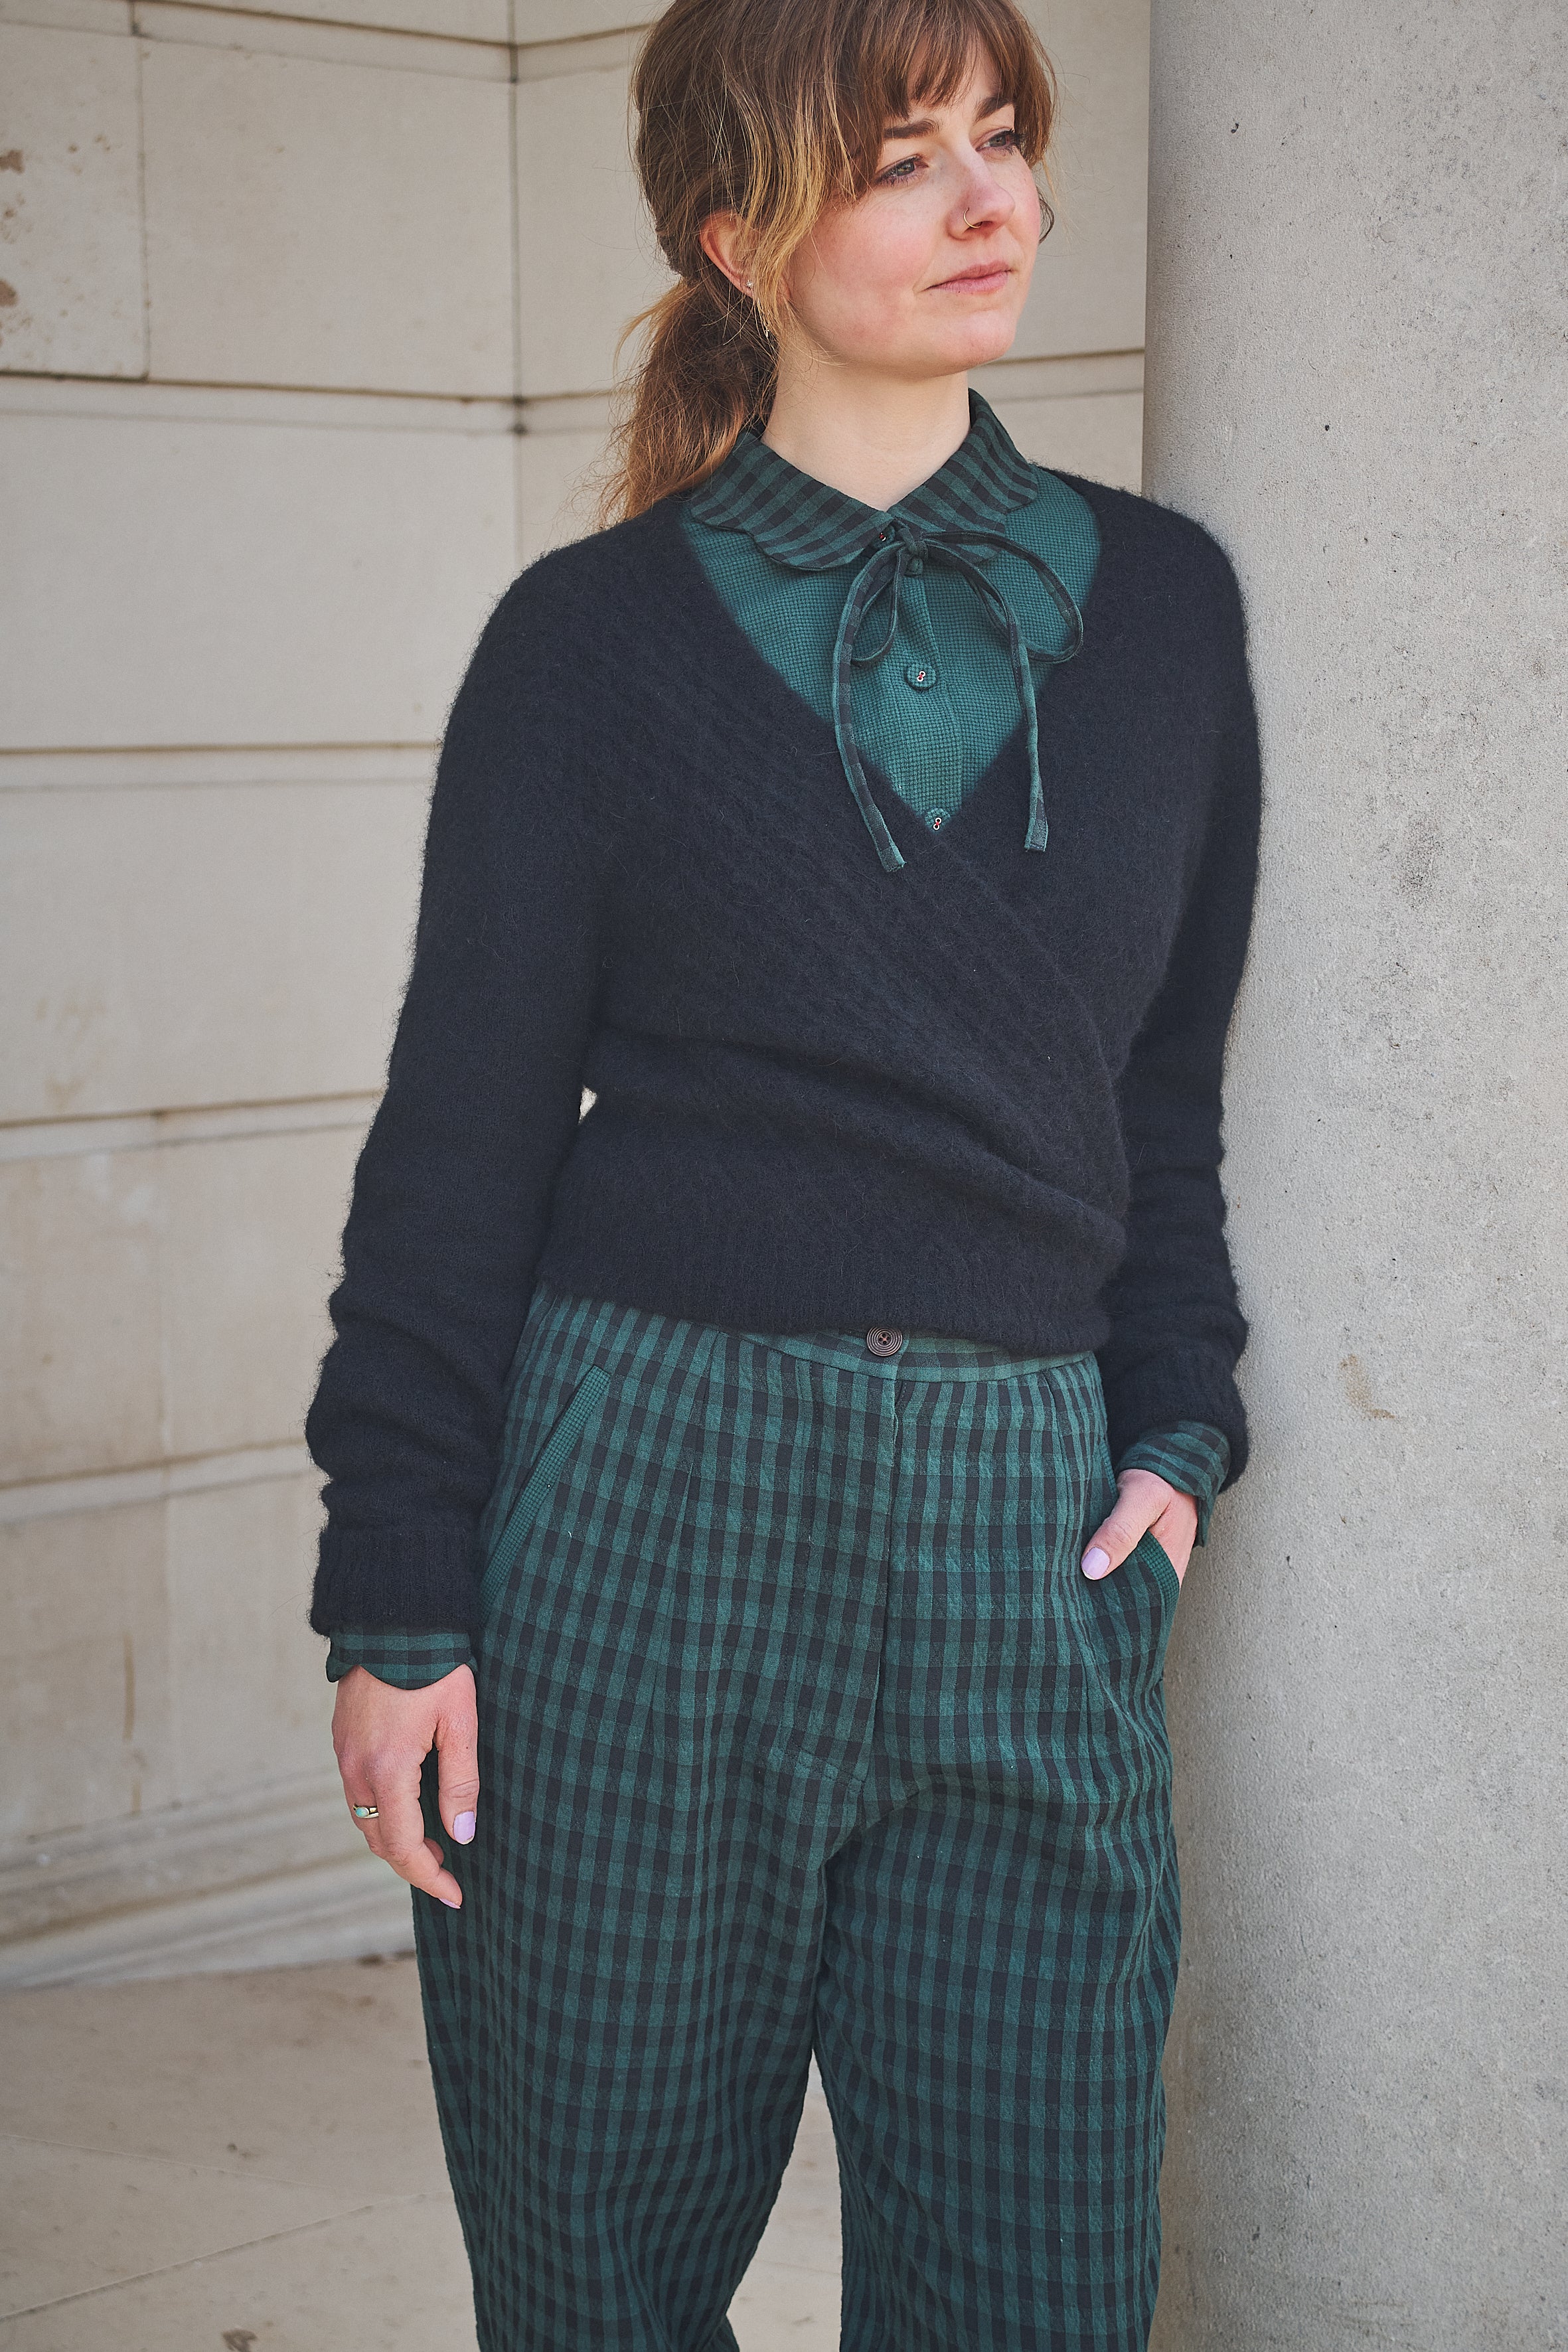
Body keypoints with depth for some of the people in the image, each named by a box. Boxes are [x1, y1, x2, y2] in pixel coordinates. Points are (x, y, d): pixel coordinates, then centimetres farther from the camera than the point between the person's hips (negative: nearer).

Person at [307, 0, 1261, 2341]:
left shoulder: (1159, 604, 10)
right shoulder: (598, 637, 1)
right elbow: (463, 1138, 0)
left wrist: (1177, 1432, 5)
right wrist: (397, 1601, -4)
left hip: (1019, 1533, 2)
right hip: (646, 1490, -2)